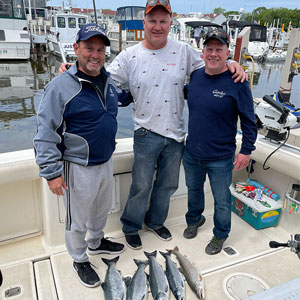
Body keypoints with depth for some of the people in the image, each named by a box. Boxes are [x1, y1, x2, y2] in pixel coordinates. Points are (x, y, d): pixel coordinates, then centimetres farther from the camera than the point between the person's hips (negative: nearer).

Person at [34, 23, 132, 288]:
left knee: (102, 209, 26)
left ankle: (96, 242, 52)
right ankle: (80, 260, 38)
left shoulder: (107, 80, 2)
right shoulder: (61, 86, -20)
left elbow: (121, 96, 28)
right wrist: (52, 172, -20)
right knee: (78, 220, 12)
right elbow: (46, 134, -19)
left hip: (106, 162, 7)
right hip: (79, 168, -7)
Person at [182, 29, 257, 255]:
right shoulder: (195, 76, 0)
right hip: (192, 153, 5)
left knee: (222, 200, 13)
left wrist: (246, 150, -9)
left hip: (221, 158, -4)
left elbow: (249, 120, -9)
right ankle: (194, 219, 51)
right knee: (193, 190, 24)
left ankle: (220, 235, 37)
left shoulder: (237, 82, -14)